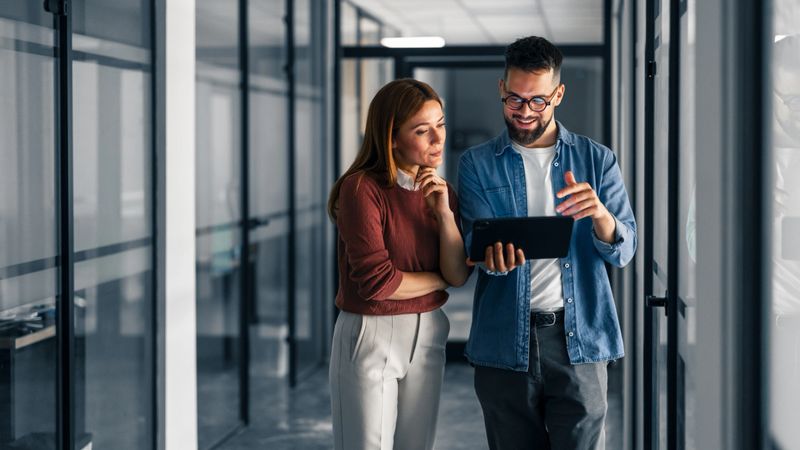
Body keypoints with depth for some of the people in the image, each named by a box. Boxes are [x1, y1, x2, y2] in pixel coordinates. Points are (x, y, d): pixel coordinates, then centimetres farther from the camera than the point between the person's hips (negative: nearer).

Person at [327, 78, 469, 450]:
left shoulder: (440, 191, 6)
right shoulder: (362, 188, -14)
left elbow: (459, 275, -3)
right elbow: (377, 281, -20)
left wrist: (444, 211, -16)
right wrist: (438, 279, -4)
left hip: (428, 336, 6)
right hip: (371, 338, -6)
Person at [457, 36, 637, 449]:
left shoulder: (596, 160, 6)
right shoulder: (477, 164, 6)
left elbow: (623, 251, -2)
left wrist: (600, 215, -25)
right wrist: (496, 251, -31)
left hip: (579, 339, 0)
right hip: (504, 342, 1)